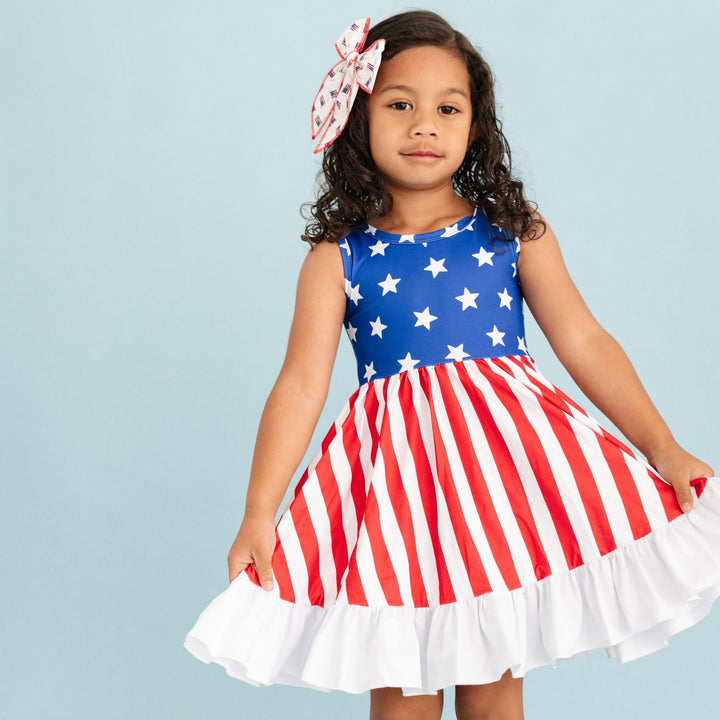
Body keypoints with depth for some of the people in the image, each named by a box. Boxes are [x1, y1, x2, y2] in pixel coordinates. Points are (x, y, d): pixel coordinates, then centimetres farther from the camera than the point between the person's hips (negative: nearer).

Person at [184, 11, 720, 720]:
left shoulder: (514, 233, 4)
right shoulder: (338, 258, 0)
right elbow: (301, 385, -4)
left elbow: (584, 342, 2)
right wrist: (258, 517, -8)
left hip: (506, 453, 1)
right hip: (398, 468, -1)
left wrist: (662, 448, -5)